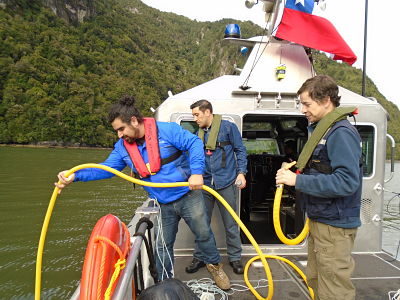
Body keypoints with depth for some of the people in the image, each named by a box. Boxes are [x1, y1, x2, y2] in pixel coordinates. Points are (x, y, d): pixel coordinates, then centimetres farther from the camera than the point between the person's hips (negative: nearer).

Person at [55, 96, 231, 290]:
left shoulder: (167, 130, -17)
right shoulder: (122, 146, 1)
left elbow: (194, 143, -19)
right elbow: (107, 168, 1)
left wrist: (196, 172, -32)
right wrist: (75, 175, -11)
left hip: (188, 196, -4)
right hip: (163, 206, 4)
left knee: (203, 233, 12)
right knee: (163, 246, 15)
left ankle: (214, 266, 42)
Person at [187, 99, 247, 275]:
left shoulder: (228, 127, -2)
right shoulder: (199, 133, 11)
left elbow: (240, 150, 1)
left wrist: (241, 172, -8)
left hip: (226, 183, -4)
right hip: (205, 184, 4)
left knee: (230, 224, 8)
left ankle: (234, 258, 25)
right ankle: (199, 258, 26)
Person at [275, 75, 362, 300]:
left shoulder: (341, 132, -19)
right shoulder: (322, 129, 11)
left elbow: (347, 181, -28)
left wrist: (298, 180, -26)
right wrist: (297, 170, 4)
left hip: (335, 224, -10)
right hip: (320, 219, 10)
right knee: (316, 279, 23)